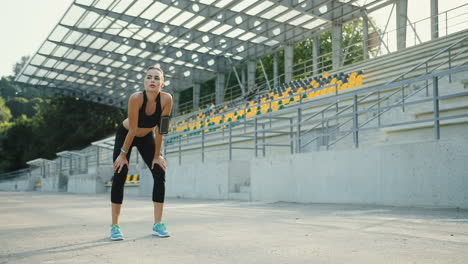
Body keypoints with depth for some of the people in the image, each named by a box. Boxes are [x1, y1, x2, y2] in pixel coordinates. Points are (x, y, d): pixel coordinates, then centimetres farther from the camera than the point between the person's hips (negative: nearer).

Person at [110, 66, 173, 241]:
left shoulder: (166, 99, -28)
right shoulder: (136, 98, -35)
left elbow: (160, 130, -21)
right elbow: (132, 130, -27)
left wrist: (157, 155, -14)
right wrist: (123, 154, -20)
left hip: (146, 137, 3)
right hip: (125, 134, -2)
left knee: (160, 175, -8)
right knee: (119, 176, -11)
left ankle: (158, 224, 0)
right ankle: (115, 226, -2)